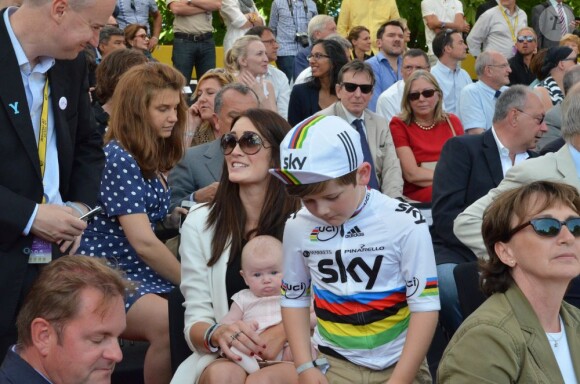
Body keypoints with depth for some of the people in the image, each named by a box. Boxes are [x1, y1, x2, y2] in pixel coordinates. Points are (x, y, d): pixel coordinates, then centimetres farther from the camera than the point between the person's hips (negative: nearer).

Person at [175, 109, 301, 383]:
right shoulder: (199, 222, 2)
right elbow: (195, 320, 0)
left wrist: (283, 332, -21)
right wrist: (217, 334, -25)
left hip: (292, 353, -1)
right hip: (224, 357, 2)